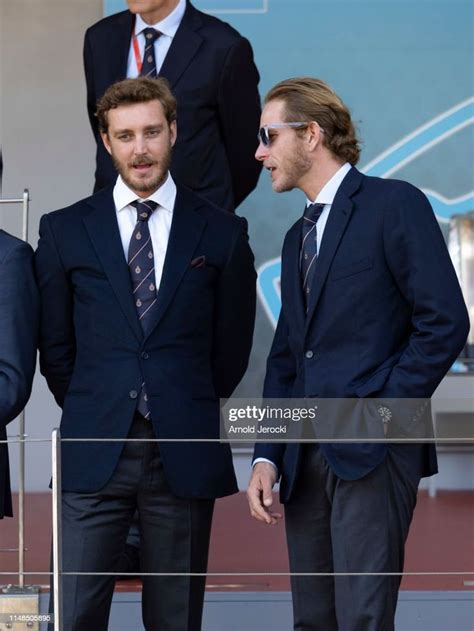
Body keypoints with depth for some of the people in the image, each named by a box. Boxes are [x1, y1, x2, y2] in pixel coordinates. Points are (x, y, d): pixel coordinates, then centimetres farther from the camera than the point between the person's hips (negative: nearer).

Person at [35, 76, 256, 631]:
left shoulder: (221, 233, 5)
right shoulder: (64, 231, 6)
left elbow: (232, 346, 10)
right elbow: (54, 345, 11)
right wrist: (92, 415, 11)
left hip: (185, 455, 0)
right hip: (94, 455, 0)